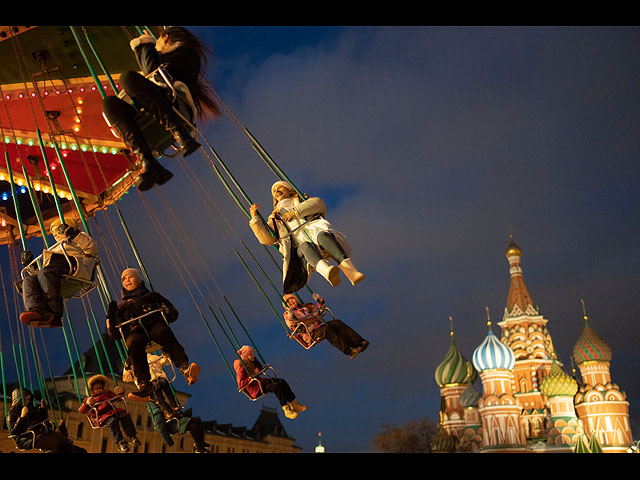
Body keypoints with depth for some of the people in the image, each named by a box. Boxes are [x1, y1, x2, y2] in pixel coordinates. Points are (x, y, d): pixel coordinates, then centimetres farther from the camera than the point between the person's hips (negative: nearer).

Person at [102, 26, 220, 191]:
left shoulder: (186, 52, 15)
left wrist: (146, 45, 14)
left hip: (177, 107, -8)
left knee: (128, 77, -25)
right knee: (109, 103, -13)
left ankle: (181, 134, -38)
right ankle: (148, 163, -36)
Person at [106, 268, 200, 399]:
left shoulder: (151, 296, 33)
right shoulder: (121, 306, 35)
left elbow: (172, 315, 20)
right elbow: (114, 334, 23)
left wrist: (160, 300, 8)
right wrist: (110, 315, 11)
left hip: (154, 324, -1)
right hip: (134, 331, 1)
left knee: (164, 332, -38)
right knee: (135, 343, -37)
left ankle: (185, 368, -54)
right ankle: (144, 384, -46)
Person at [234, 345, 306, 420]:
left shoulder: (251, 363, 11)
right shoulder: (241, 367, -14)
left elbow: (261, 369, 22)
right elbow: (241, 384, -20)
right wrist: (252, 376, -22)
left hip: (260, 382, 9)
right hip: (255, 389, -9)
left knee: (281, 381, -12)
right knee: (276, 386, -29)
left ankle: (294, 404, -12)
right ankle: (286, 409, -26)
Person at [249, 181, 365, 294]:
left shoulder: (302, 200, 35)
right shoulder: (275, 219, 38)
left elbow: (319, 203, 9)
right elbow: (266, 239, 20)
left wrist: (295, 211, 3)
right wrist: (254, 218, 15)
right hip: (299, 245, 0)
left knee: (323, 236, -38)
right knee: (306, 247, -38)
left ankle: (350, 271, -58)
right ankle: (327, 272, -69)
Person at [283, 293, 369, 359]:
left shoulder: (304, 307, 27)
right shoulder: (287, 314, 12)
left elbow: (321, 308, 31)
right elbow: (292, 327, -5)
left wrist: (319, 300, 13)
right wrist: (291, 318, -23)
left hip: (319, 325, 6)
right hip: (310, 333, -6)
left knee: (337, 323, -21)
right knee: (326, 329, -35)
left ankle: (359, 342, -33)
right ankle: (348, 351, -46)